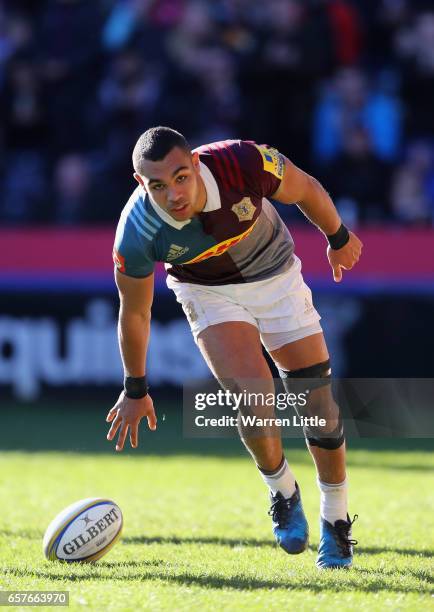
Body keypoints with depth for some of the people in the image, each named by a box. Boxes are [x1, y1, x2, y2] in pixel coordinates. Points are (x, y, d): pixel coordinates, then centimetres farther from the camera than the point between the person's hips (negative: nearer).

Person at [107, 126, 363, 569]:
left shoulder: (243, 163, -34)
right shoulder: (137, 233, -31)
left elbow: (305, 189, -11)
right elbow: (134, 313, -13)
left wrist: (338, 238, 5)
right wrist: (135, 389, -2)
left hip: (276, 275, 1)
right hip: (208, 293, -1)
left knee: (318, 399, -1)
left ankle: (335, 520, 17)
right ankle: (281, 490, 6)